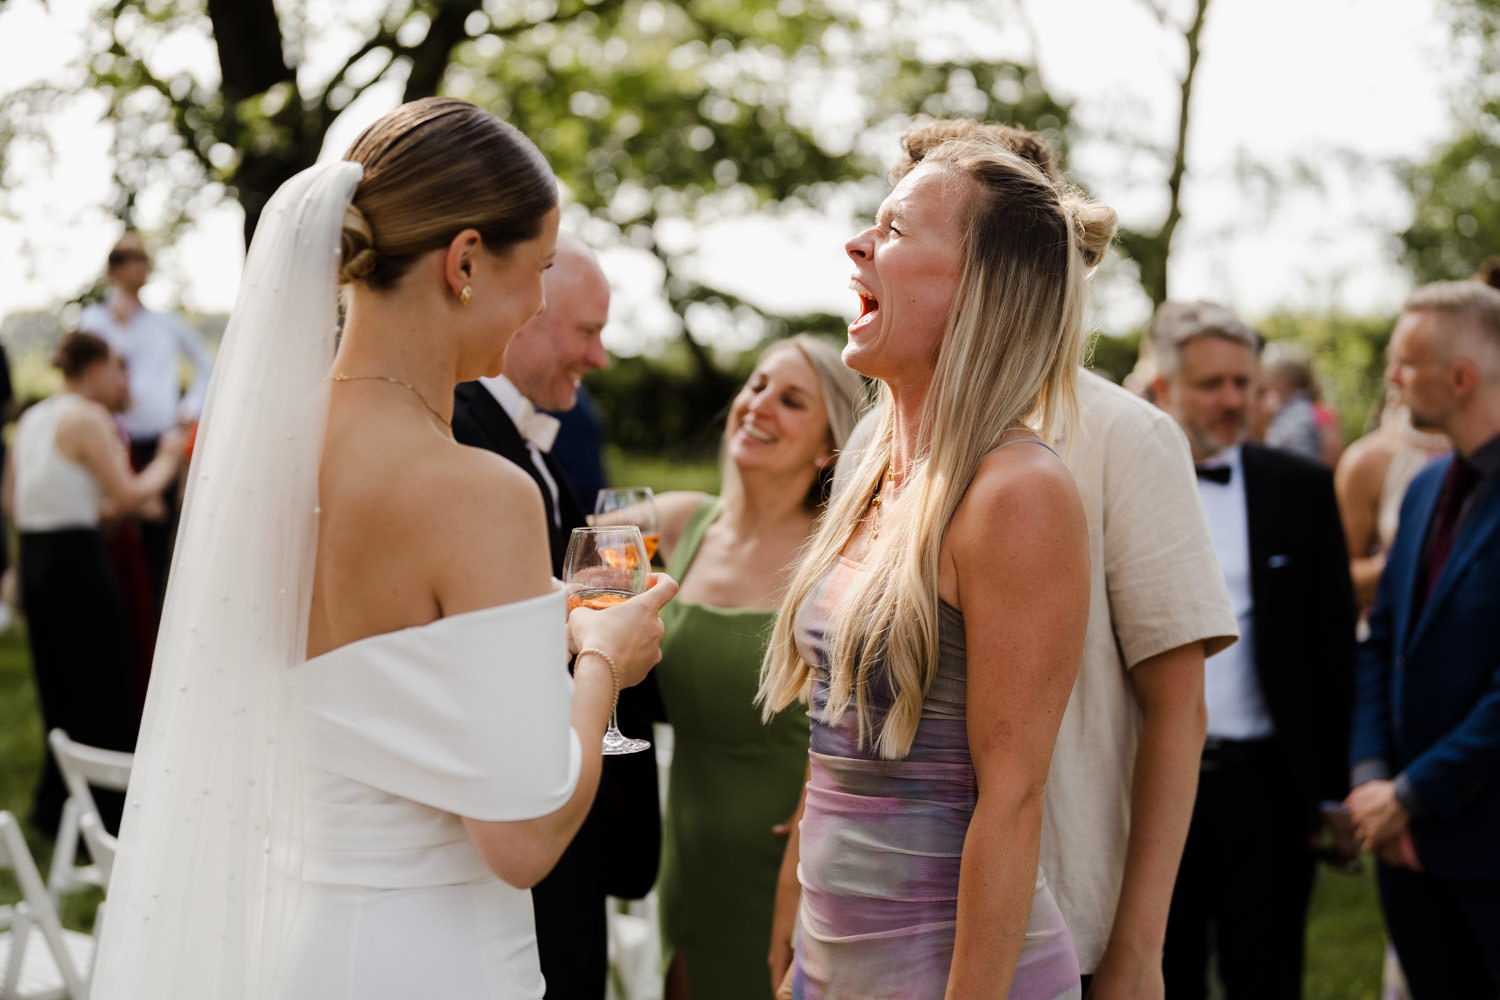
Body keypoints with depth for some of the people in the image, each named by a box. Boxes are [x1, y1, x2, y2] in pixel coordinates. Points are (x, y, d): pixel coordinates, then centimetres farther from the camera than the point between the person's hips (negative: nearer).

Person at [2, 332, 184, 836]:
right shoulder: (89, 418, -11)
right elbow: (129, 495, -16)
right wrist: (167, 458, 1)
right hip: (77, 558, -8)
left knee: (57, 686, 17)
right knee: (104, 687, 1)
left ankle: (55, 807, 25)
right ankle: (109, 812, 5)